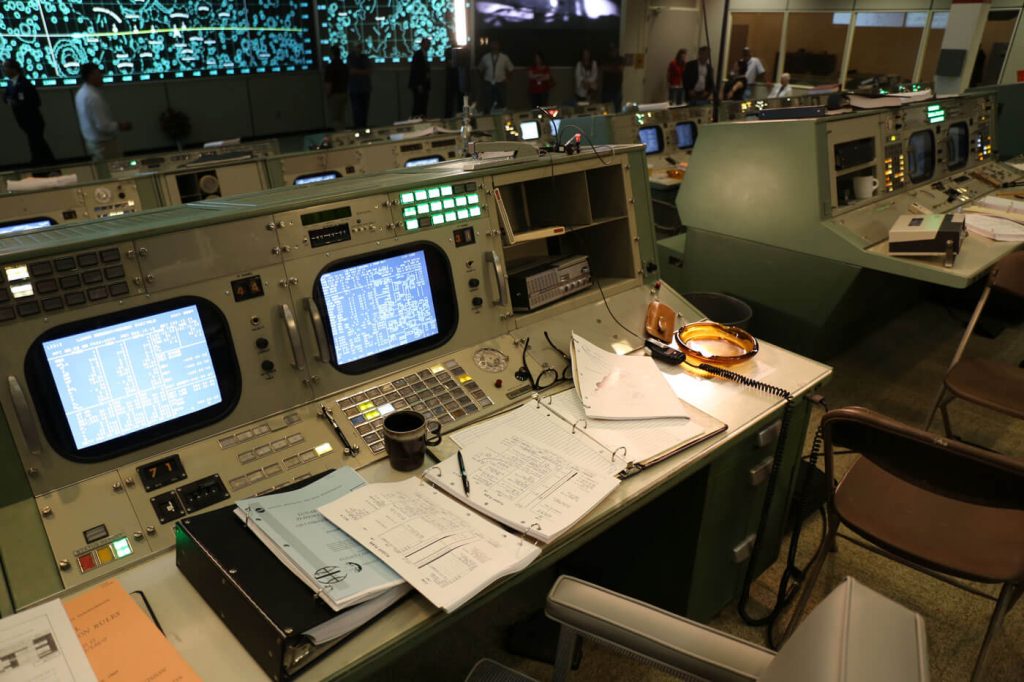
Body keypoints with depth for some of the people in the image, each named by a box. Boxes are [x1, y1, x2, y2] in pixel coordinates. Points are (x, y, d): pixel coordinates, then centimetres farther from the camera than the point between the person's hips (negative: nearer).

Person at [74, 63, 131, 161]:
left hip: (92, 141, 10)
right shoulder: (93, 97, -25)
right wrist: (120, 126, -11)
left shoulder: (81, 93, 6)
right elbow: (103, 126, -26)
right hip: (104, 144, -10)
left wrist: (116, 124, 13)